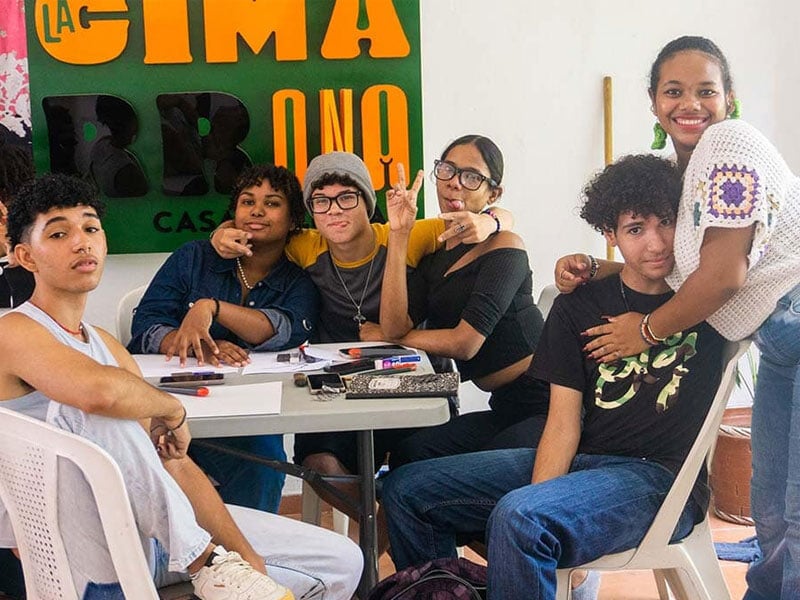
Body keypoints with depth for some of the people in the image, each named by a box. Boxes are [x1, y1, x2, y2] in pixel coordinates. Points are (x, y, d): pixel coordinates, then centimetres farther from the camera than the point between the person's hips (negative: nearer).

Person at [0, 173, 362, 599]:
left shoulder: (105, 344, 17)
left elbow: (172, 461, 9)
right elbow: (100, 390, -34)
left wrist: (245, 556, -2)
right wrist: (172, 407, -11)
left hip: (150, 528, 7)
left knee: (342, 563, 1)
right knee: (87, 409, -36)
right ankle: (203, 562, -23)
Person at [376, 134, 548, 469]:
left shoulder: (504, 247, -8)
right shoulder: (433, 256, 12)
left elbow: (465, 342, -16)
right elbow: (394, 326, -7)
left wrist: (386, 337, 0)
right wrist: (399, 233, -6)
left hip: (545, 405, -6)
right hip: (503, 408, 6)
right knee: (408, 456, -17)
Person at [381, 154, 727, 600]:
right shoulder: (578, 307, 8)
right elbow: (564, 421, 0)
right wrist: (538, 494, -16)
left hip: (662, 476, -5)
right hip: (582, 462, 5)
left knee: (518, 518, -35)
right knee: (407, 489, 1)